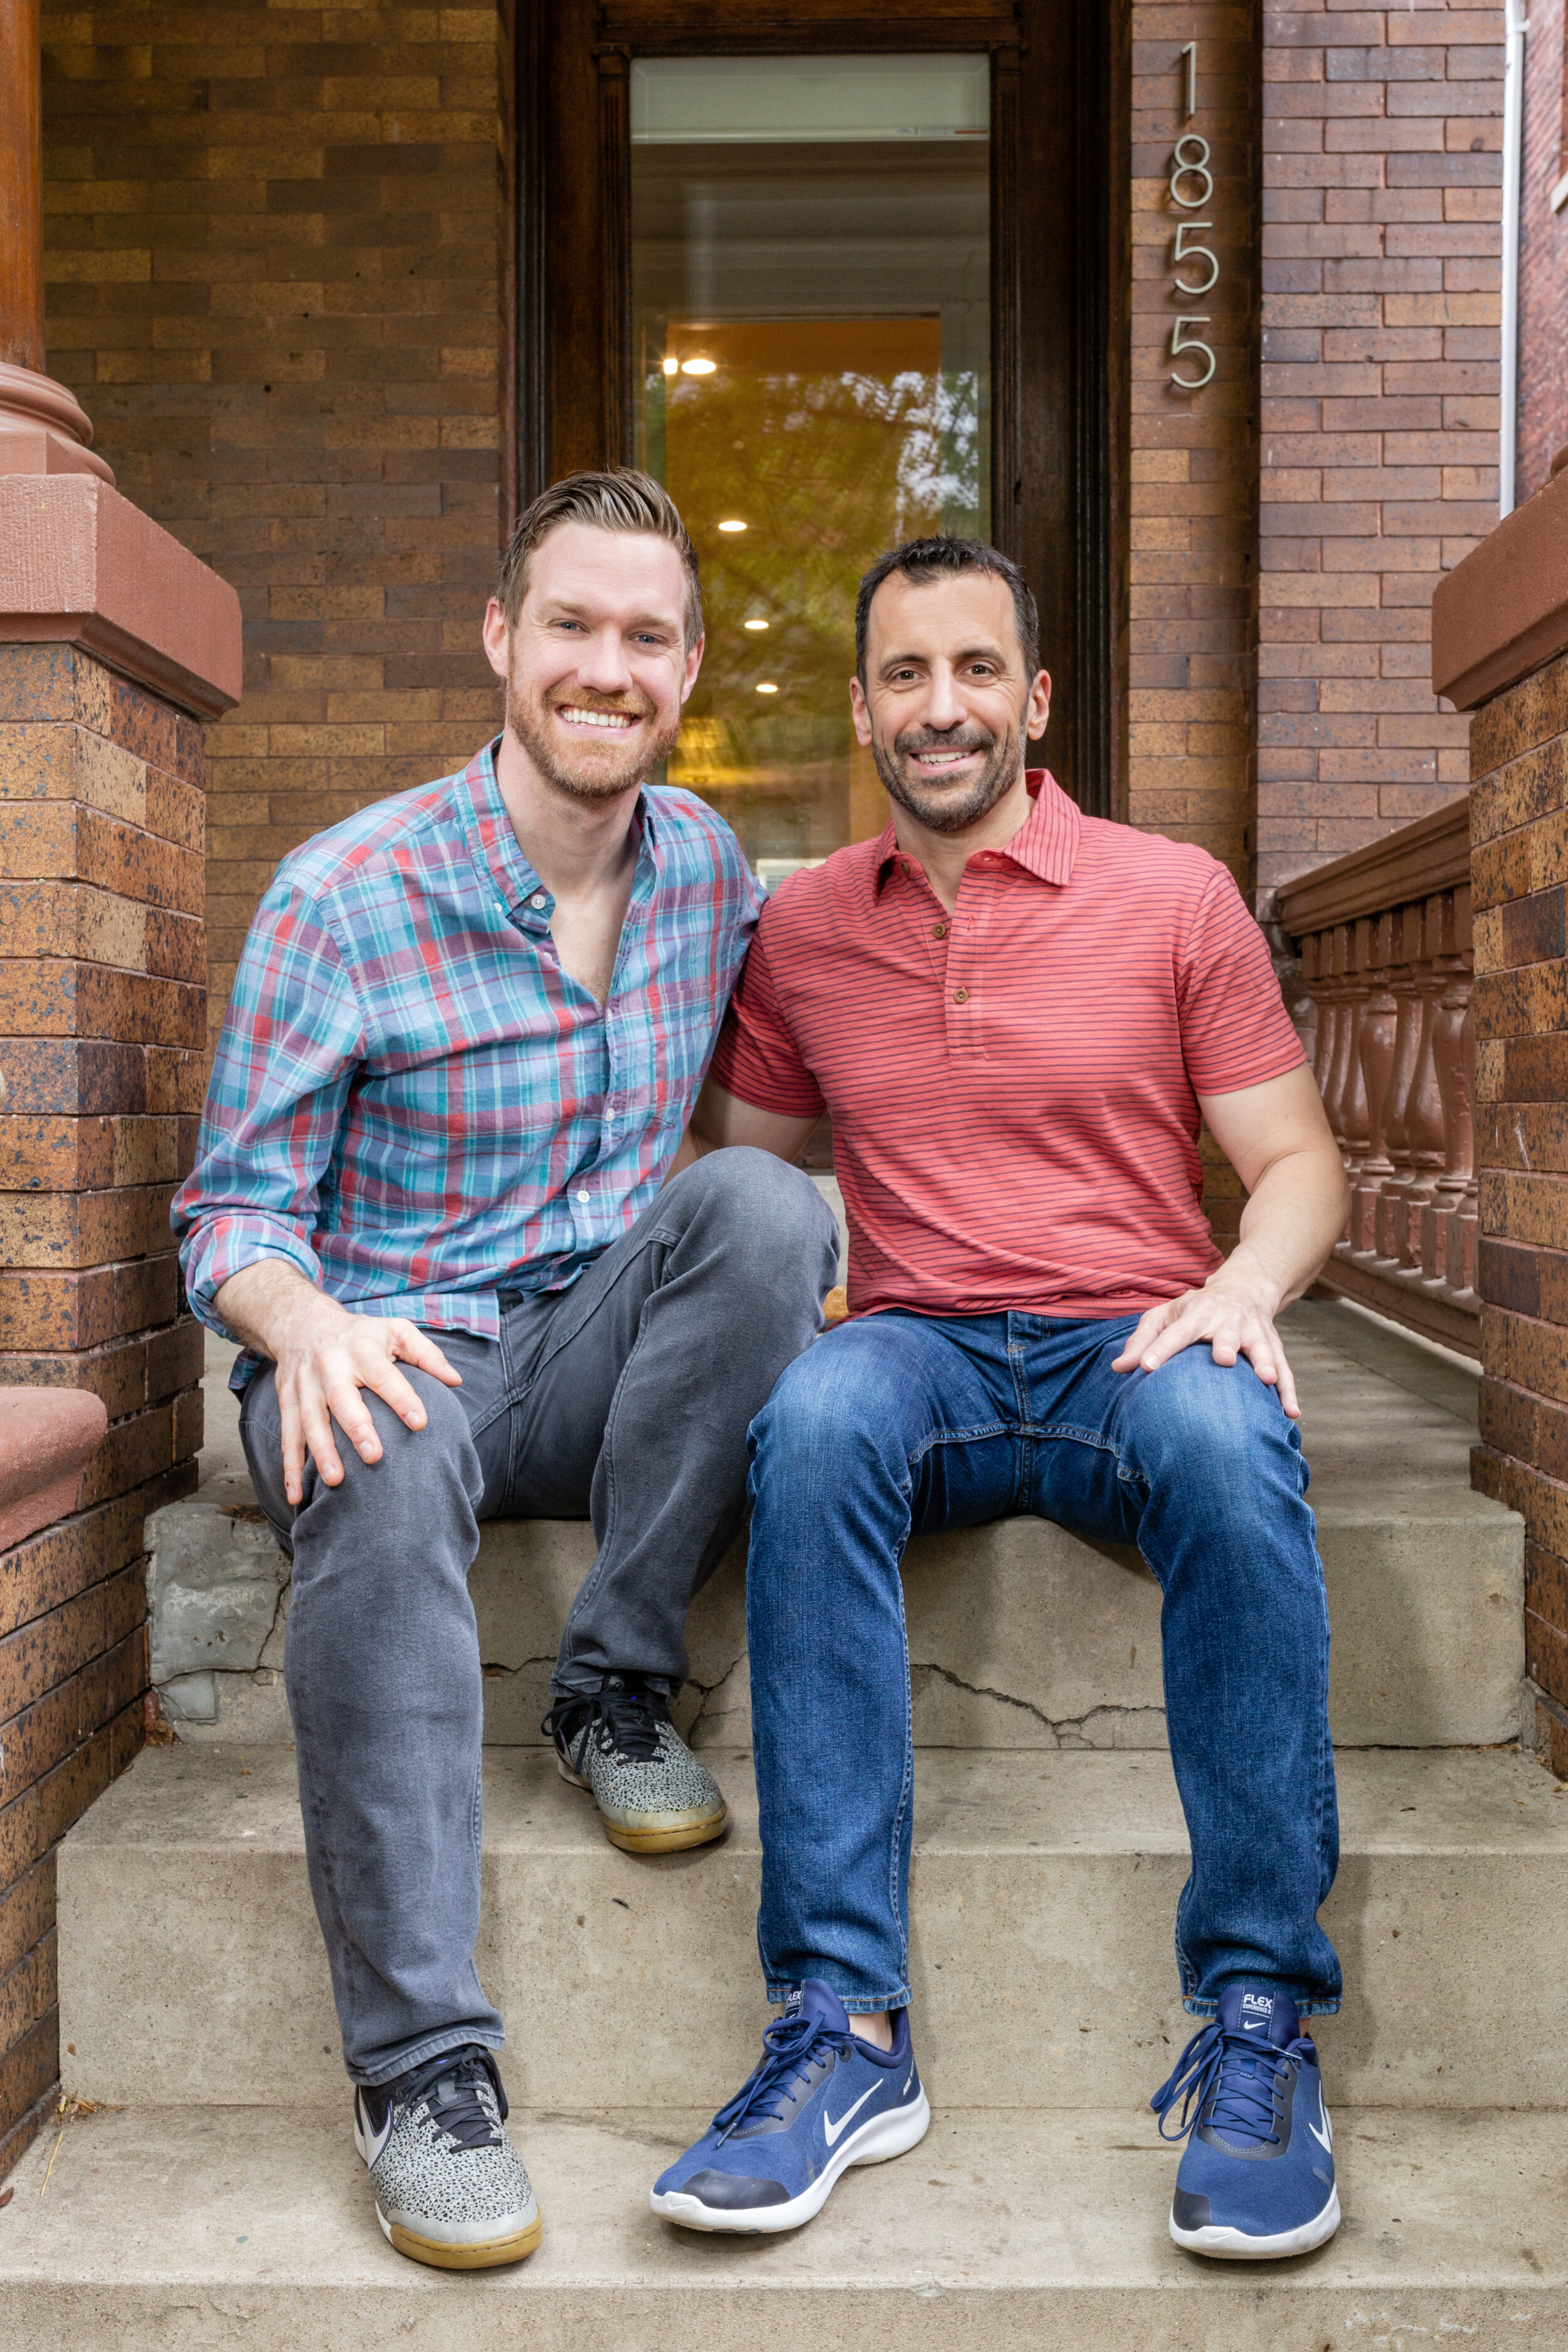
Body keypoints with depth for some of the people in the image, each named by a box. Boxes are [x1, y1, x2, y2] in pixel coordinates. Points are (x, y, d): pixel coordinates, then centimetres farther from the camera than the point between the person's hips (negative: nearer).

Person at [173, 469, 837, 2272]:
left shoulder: (709, 869, 4)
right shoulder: (345, 895, -10)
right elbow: (231, 1208, -7)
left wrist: (814, 1242, -3)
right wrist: (307, 1329, -30)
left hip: (598, 1350, 4)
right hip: (388, 1352, -3)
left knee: (758, 1200, -26)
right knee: (380, 1484, -38)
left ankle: (615, 1684, -16)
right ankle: (420, 2064, -29)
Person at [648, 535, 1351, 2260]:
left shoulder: (1173, 895, 7)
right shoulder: (800, 928, 13)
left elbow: (1300, 1162, 7)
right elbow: (735, 1165, 20)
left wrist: (1244, 1286, -15)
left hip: (1134, 1343, -1)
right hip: (919, 1347, 2)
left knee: (1228, 1439, -36)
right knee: (813, 1421, -34)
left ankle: (1255, 2022, -25)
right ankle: (847, 2027, -30)